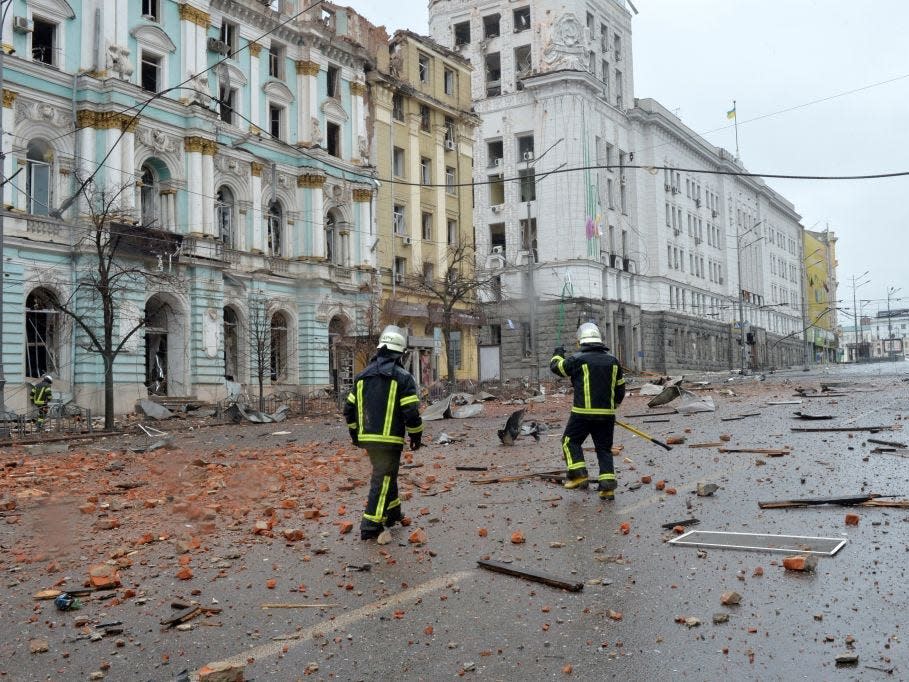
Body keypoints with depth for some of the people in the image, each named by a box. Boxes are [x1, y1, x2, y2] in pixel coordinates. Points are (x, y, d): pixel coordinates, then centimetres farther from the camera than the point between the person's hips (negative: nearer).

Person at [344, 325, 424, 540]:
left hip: (367, 438, 6)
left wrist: (355, 433, 26)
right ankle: (370, 525, -4)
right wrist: (416, 436, 1)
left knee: (386, 473, 23)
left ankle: (393, 512, 36)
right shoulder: (403, 377, -9)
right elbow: (411, 412, -13)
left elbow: (349, 409, 13)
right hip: (390, 439, -6)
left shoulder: (362, 376, 10)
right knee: (383, 479, -1)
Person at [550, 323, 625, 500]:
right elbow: (620, 388, 16)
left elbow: (556, 366, 8)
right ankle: (608, 485, 2)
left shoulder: (578, 360, -7)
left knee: (571, 441, 13)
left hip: (583, 413, -4)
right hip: (607, 414, 4)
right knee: (604, 448, 9)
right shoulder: (613, 361, 8)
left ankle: (578, 473, 0)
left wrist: (557, 354, 29)